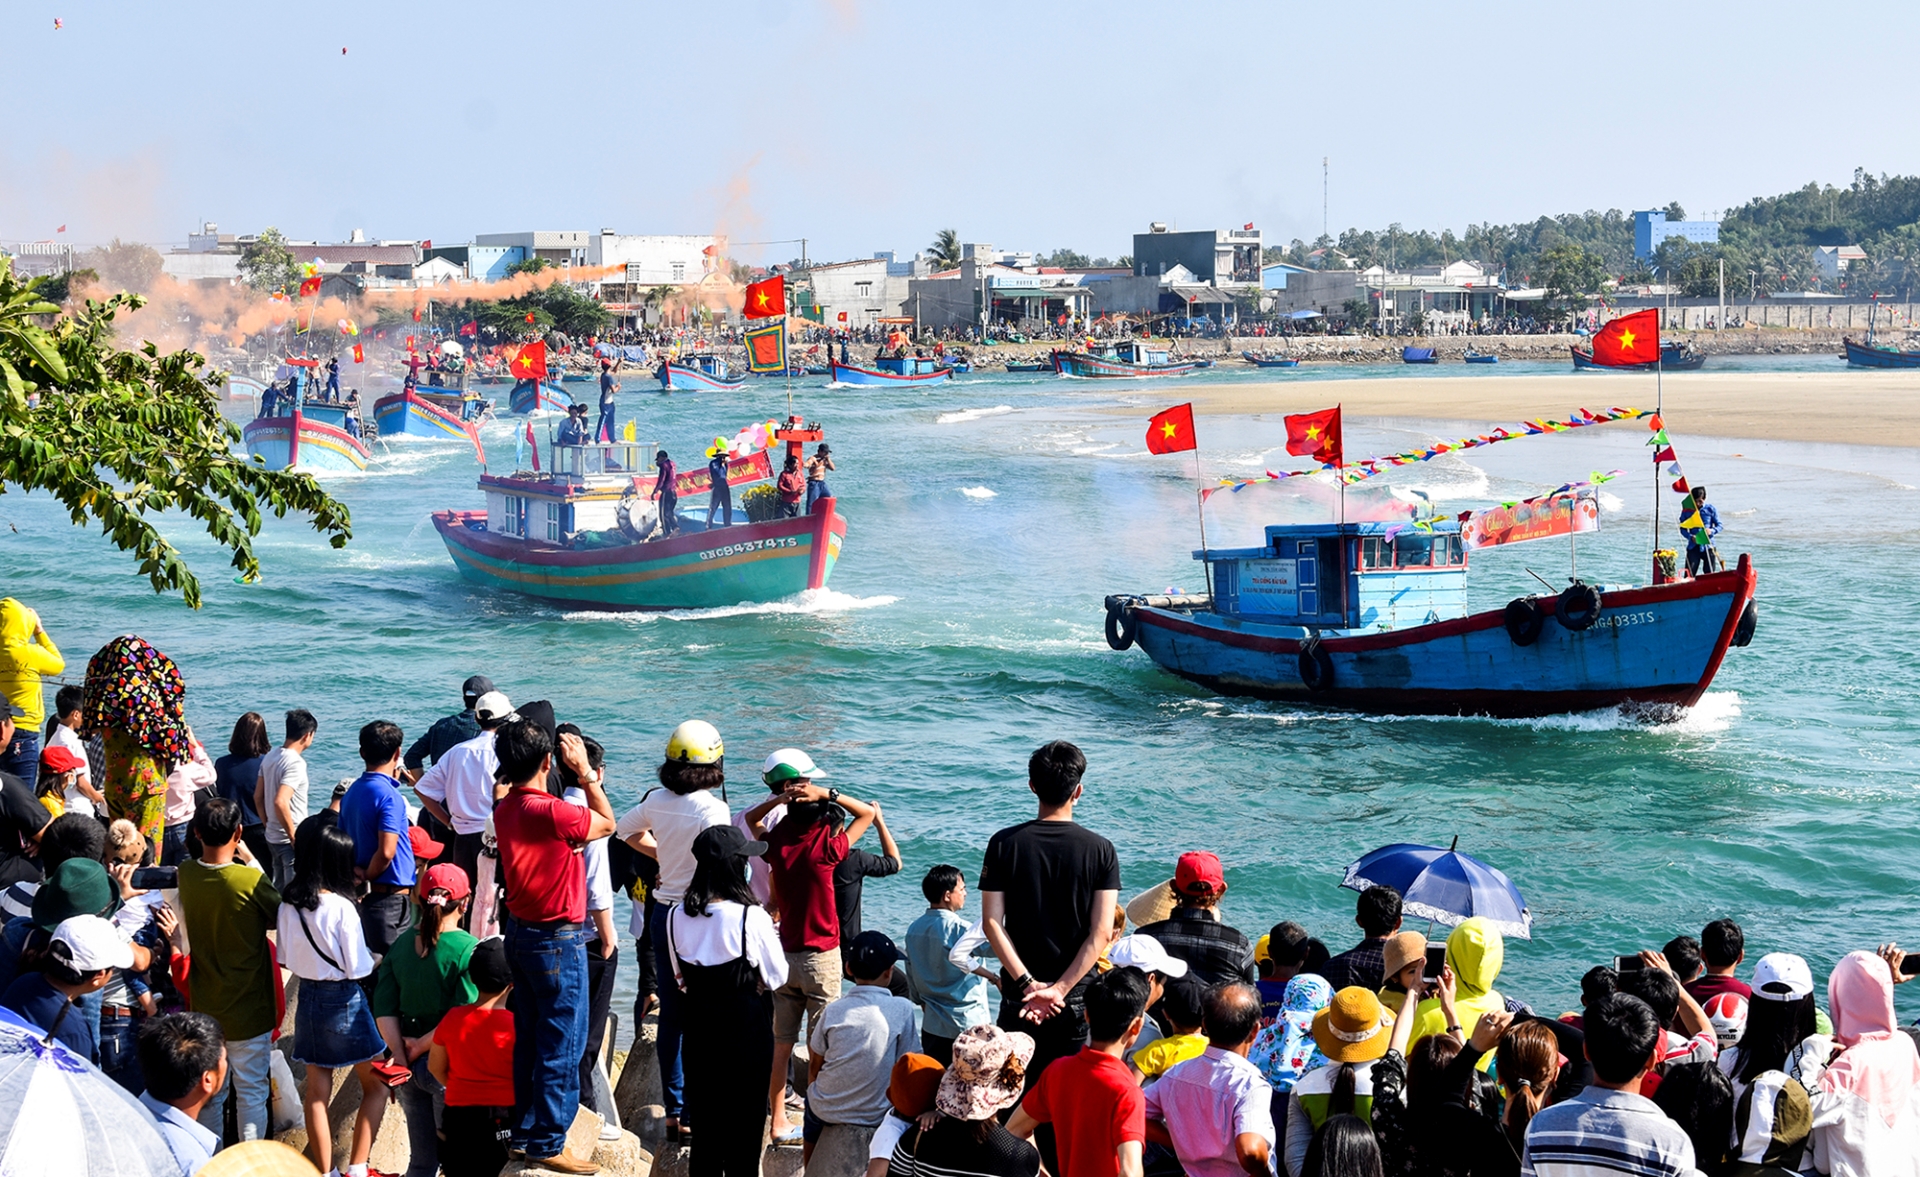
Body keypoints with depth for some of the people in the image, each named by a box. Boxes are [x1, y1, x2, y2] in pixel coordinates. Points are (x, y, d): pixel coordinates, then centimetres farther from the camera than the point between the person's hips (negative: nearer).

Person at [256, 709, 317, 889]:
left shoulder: (270, 757, 7)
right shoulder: (296, 763, -20)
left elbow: (258, 797, 14)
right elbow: (280, 802, -29)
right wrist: (294, 838, -21)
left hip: (272, 838, 9)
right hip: (289, 841, -9)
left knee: (279, 891, 17)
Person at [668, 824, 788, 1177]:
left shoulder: (677, 916, -6)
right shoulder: (752, 917, -21)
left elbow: (680, 978, 6)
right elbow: (777, 976, -9)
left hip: (699, 1031, 5)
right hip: (747, 1034, -5)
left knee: (705, 1126, 15)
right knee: (744, 1133, 9)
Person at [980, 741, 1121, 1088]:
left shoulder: (1004, 844, -4)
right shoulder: (1101, 850, -6)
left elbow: (992, 923, -9)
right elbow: (1101, 933, -11)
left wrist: (1027, 984, -11)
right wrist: (1059, 990, -13)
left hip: (1018, 994, 0)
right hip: (1077, 995, 0)